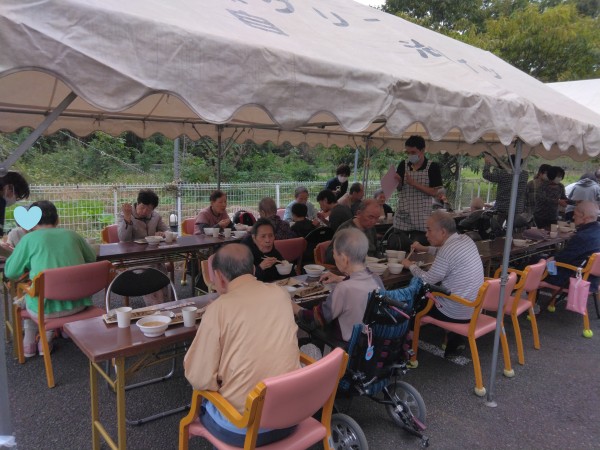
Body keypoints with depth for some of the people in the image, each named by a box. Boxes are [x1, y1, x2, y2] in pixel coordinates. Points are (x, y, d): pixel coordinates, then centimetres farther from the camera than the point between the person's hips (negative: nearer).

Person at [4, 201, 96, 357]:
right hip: (78, 303, 3)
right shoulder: (72, 235, 6)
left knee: (27, 296, 31)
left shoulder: (29, 238, -3)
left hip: (47, 307, -3)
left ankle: (29, 344, 37)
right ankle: (46, 341, 36)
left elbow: (10, 272, 4)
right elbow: (91, 258, 20)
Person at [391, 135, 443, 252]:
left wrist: (414, 183, -16)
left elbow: (434, 192, -9)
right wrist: (398, 182, -10)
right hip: (402, 216, 3)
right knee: (397, 247, 4)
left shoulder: (433, 167, -4)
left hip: (421, 219, -3)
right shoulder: (403, 165, 7)